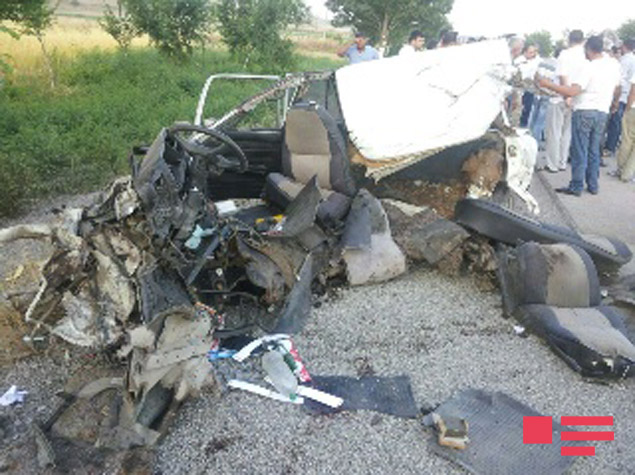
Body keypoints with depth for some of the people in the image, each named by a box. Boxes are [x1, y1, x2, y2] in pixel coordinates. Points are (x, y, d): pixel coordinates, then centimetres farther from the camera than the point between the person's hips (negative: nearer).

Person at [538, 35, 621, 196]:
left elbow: (572, 91, -24)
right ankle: (593, 185, 19)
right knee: (594, 151, 14)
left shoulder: (588, 68, -15)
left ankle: (576, 187, 3)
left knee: (579, 151, -1)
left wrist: (548, 84, -20)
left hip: (584, 111, -6)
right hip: (602, 112, 7)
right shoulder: (614, 65, 7)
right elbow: (616, 89, 19)